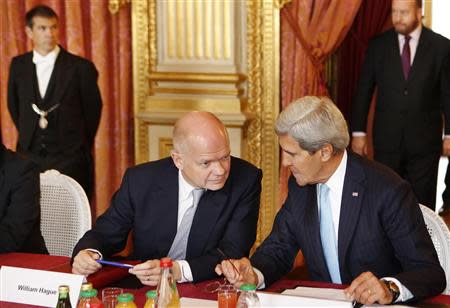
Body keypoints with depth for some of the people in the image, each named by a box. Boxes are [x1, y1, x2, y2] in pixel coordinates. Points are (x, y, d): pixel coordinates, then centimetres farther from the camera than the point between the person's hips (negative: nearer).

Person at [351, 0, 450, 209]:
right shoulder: (378, 46, 2)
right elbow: (363, 91, 4)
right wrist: (358, 132, 0)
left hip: (425, 140, -1)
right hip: (387, 138, 1)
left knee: (422, 202, 6)